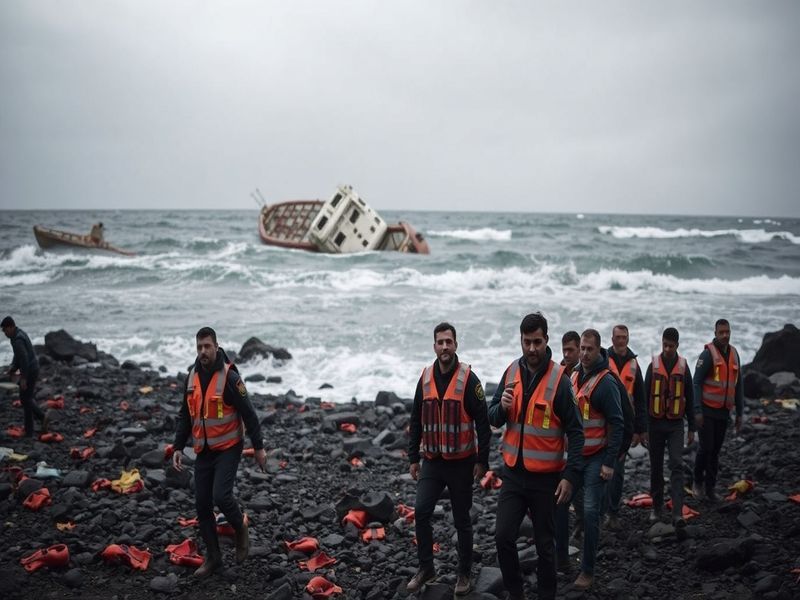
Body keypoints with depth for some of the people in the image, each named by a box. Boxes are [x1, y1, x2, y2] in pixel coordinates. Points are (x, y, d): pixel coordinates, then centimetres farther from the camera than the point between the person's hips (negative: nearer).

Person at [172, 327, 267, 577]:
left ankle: (241, 530, 11)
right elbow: (185, 416, 11)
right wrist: (178, 447, 4)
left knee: (221, 496, -19)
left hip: (228, 449, -6)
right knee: (202, 505, 5)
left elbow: (248, 413, -13)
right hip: (203, 451, 6)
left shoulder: (229, 377, -15)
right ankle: (213, 557, 19)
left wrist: (259, 447, -11)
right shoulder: (192, 377, 4)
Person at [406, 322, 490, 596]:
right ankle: (426, 568, 14)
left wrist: (482, 460, -11)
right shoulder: (425, 378, 3)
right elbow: (416, 421, 10)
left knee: (462, 520, 7)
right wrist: (413, 458, 9)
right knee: (421, 512, -3)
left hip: (461, 462, -4)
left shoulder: (468, 379, -11)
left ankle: (464, 573, 23)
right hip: (432, 461, 4)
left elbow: (482, 422, -10)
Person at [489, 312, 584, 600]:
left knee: (544, 543, 9)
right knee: (503, 536, 1)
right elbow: (493, 418, 8)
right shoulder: (511, 372, 2)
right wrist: (502, 407, -16)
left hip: (545, 477, -4)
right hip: (513, 473, 4)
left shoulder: (559, 379, -12)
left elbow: (575, 431, -10)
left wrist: (571, 476, -15)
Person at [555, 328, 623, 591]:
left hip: (596, 458, -6)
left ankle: (588, 571, 7)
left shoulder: (606, 382, -13)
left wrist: (609, 463, -16)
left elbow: (617, 424, -14)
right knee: (559, 502, 5)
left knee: (590, 512, -4)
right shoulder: (573, 377, 9)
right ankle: (561, 557, 21)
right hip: (572, 454, 6)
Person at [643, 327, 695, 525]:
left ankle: (677, 513, -12)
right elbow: (645, 397, 1)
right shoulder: (653, 366, -1)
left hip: (676, 425, 0)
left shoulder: (683, 367, 1)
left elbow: (689, 399, 7)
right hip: (656, 423, 1)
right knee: (656, 467, 9)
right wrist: (644, 427, -1)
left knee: (677, 466, -10)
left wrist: (692, 428, 6)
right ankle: (657, 507, 24)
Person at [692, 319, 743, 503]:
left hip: (723, 412, 6)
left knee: (715, 451, 9)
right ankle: (698, 482, 15)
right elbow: (697, 383, -12)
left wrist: (739, 413, 14)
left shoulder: (734, 354, 10)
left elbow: (738, 386, 16)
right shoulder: (708, 353, -10)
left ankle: (710, 488, 18)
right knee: (706, 448, -6)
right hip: (707, 411, -6)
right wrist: (697, 410, -17)